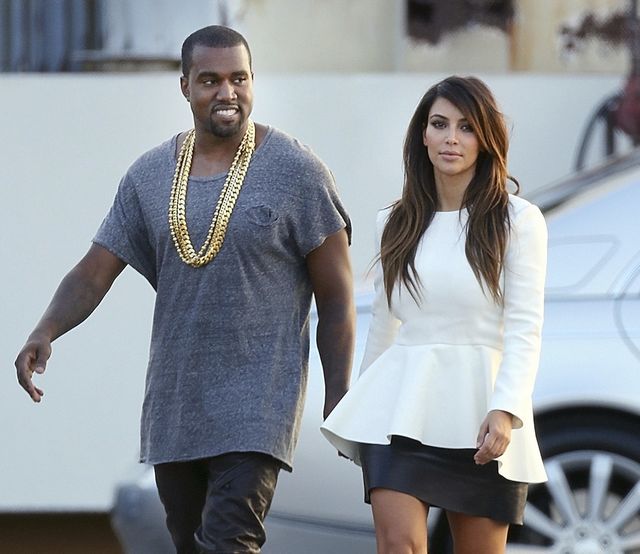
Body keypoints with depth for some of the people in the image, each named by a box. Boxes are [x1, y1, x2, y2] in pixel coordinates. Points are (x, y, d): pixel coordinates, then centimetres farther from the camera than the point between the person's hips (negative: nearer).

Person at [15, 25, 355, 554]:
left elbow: (336, 296, -3)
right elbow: (95, 272, 4)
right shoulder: (149, 175, 7)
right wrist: (46, 332, -16)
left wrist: (338, 405, -7)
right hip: (173, 403, 5)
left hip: (258, 402, -5)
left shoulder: (297, 171, -5)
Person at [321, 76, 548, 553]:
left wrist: (505, 410, -18)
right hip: (402, 402, 2)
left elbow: (525, 328, -5)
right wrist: (365, 405, 22)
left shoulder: (518, 221, 0)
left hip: (477, 409, -2)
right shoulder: (396, 223, 12)